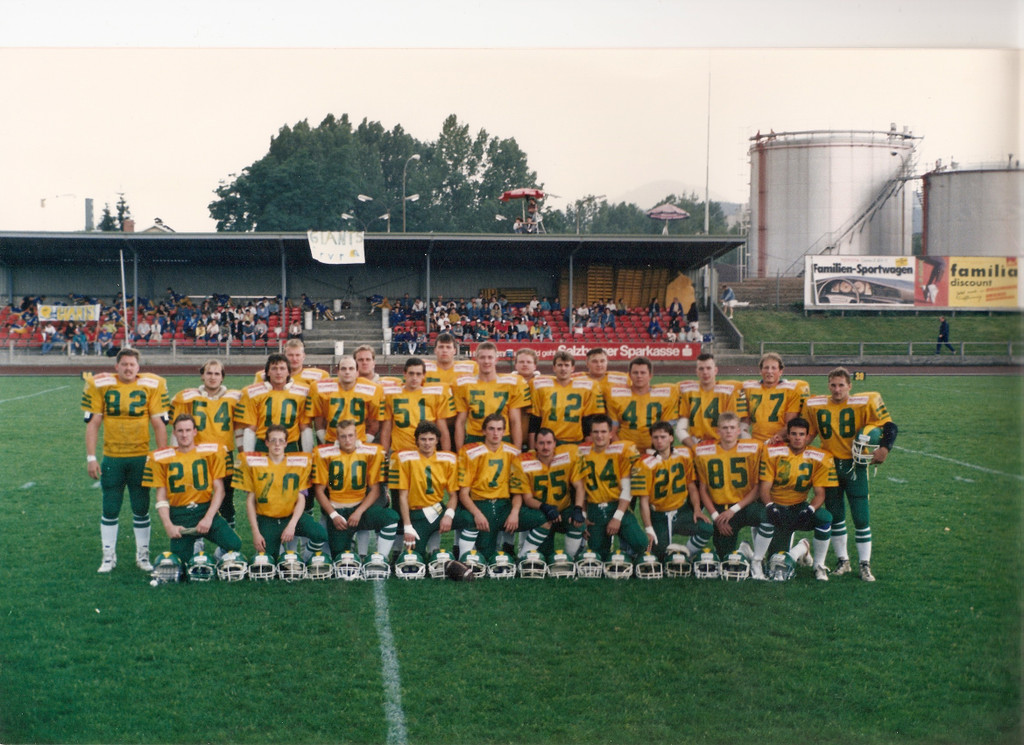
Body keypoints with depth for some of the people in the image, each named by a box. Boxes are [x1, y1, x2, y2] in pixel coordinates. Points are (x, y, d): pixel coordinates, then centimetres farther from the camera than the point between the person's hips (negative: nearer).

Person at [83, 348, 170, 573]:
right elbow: (92, 423, 2)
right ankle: (109, 556, 17)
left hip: (140, 457, 0)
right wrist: (91, 457, -2)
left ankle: (142, 555, 20)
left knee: (141, 509, 8)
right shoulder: (100, 385, -2)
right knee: (110, 510, 6)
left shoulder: (151, 386, -2)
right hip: (111, 458, 0)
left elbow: (159, 424, 1)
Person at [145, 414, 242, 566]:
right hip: (179, 515, 1)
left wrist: (208, 518, -11)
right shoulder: (162, 459, 5)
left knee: (234, 544, -22)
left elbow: (219, 489, 1)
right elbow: (161, 498, 5)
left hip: (206, 509, 0)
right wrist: (168, 525, -9)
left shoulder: (212, 452, 4)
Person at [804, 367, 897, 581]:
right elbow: (809, 433, 15)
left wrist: (884, 448, -18)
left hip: (854, 465, -3)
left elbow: (889, 426, -4)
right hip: (829, 465, 3)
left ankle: (865, 565, 7)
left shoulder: (863, 404, -8)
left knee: (861, 517, -3)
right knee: (835, 517, 10)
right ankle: (842, 560, 24)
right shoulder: (816, 406, 2)